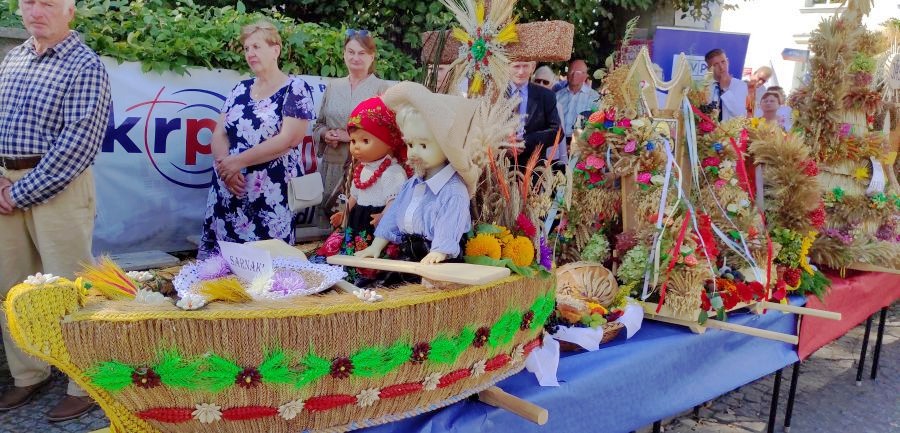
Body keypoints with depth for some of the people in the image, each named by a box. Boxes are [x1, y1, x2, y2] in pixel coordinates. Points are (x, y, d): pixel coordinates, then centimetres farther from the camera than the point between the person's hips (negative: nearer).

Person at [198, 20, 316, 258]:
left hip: (271, 195, -5)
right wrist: (226, 168, -11)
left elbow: (287, 140, -14)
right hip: (228, 192, 5)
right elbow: (219, 134, 9)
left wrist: (237, 161, -13)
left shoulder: (296, 89, -3)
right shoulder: (240, 89, 13)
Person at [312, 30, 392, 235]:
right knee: (327, 214, 5)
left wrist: (351, 136, -14)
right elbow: (319, 124, 21)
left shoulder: (382, 88, -1)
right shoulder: (333, 86, 14)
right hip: (332, 165, 5)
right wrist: (326, 134, -2)